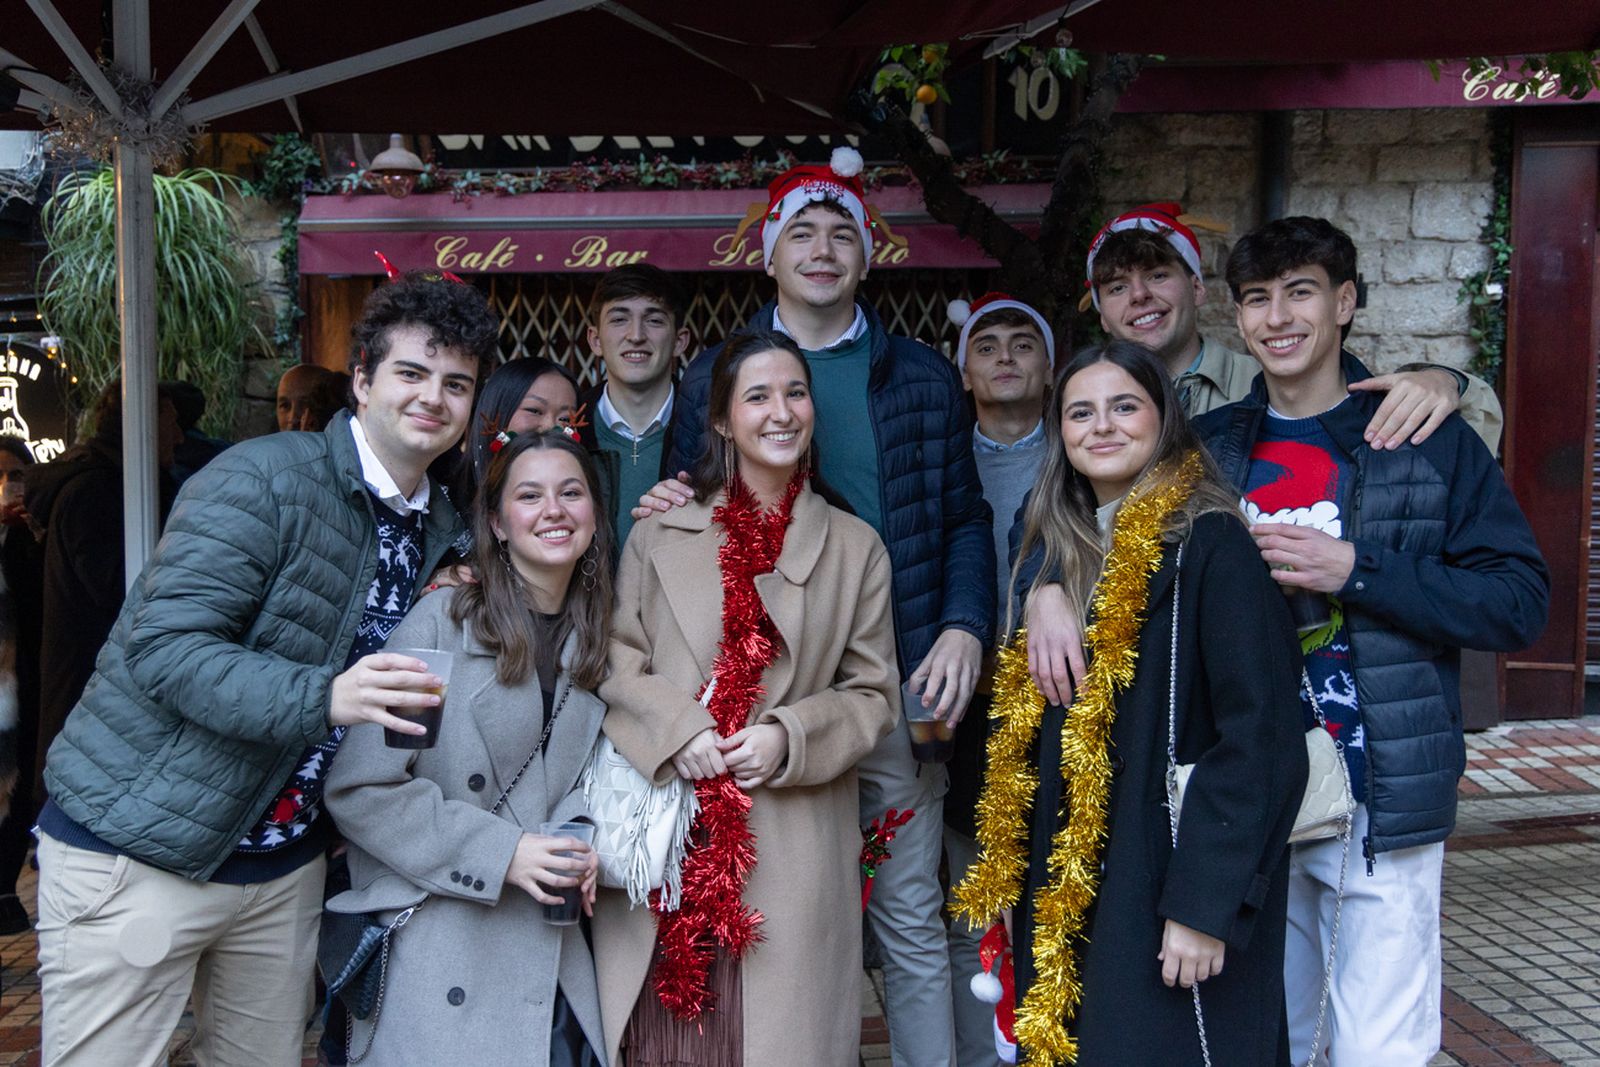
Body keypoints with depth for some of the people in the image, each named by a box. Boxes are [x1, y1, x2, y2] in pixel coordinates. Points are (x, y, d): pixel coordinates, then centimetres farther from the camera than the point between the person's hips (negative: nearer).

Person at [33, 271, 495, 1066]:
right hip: (139, 852, -6)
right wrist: (322, 696, -34)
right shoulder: (262, 479, -16)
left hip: (282, 864, 7)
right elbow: (163, 647, -22)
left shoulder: (442, 530, 7)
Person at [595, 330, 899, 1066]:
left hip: (793, 858, 0)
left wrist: (791, 737, -10)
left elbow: (873, 694, 7)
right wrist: (679, 731, -12)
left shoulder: (855, 548, 9)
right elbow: (617, 662, 5)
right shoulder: (660, 536, 9)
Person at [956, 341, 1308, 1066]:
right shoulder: (1053, 550, 9)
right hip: (1066, 888, 6)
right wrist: (1015, 884, 12)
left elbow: (1260, 735, -17)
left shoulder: (1207, 542, -13)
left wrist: (1207, 902, -20)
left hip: (1165, 879, -6)